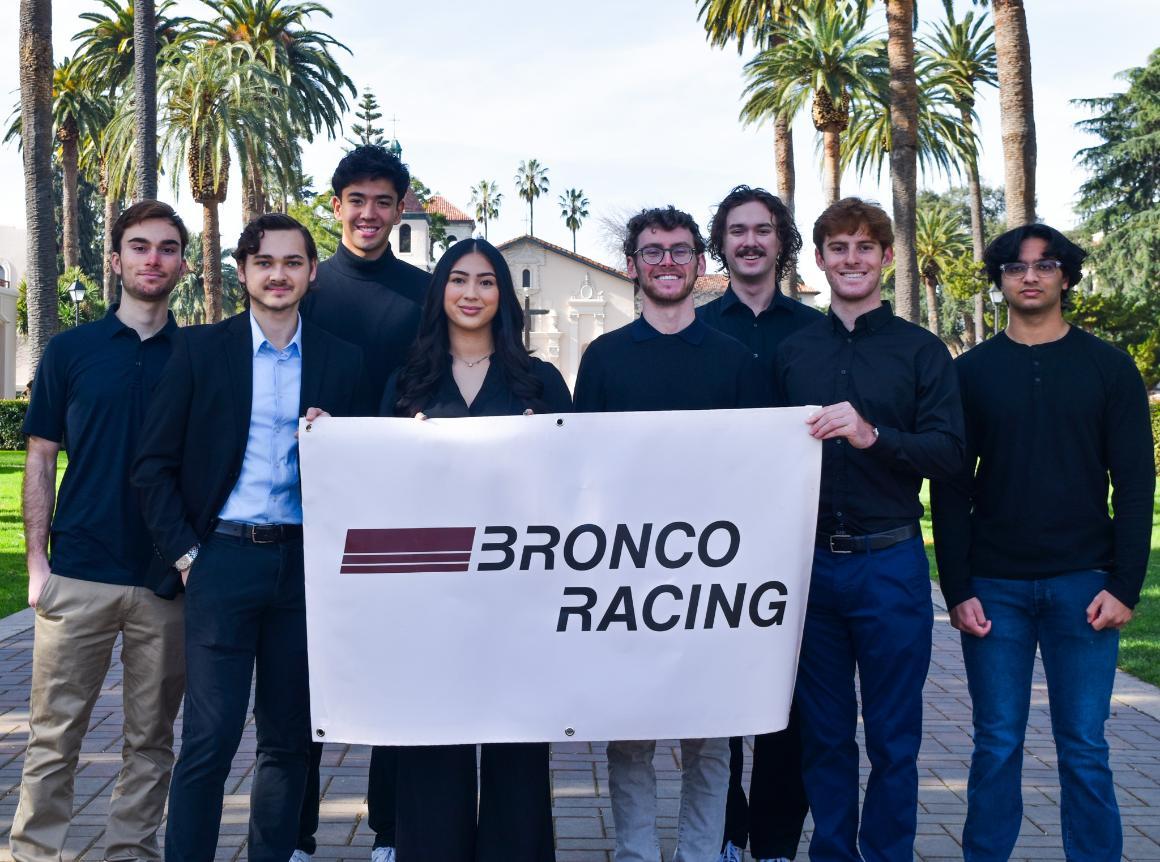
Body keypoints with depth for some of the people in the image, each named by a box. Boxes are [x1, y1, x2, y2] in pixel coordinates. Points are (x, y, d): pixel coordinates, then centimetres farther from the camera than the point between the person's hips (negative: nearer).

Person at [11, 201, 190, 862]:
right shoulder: (72, 350, 5)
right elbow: (41, 461, 5)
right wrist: (37, 563, -2)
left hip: (169, 579, 1)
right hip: (78, 575, -1)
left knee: (152, 738, 9)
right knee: (54, 734, 4)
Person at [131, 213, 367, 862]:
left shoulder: (343, 360, 8)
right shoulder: (202, 349, 3)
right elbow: (154, 464, 2)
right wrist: (184, 554, -4)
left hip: (305, 561, 2)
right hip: (222, 559, -2)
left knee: (290, 735, 10)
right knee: (211, 737, -4)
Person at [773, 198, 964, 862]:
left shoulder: (922, 351, 2)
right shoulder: (793, 352, 9)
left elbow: (949, 455, -7)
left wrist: (872, 435, -23)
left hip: (890, 562, -2)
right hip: (809, 559, 2)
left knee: (893, 738, 5)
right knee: (823, 733, 11)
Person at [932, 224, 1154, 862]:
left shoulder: (1109, 367, 5)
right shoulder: (971, 371, 7)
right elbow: (950, 489, 5)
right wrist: (957, 589, -3)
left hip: (1082, 583, 0)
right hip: (994, 587, 1)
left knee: (1084, 750, 3)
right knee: (996, 746, 5)